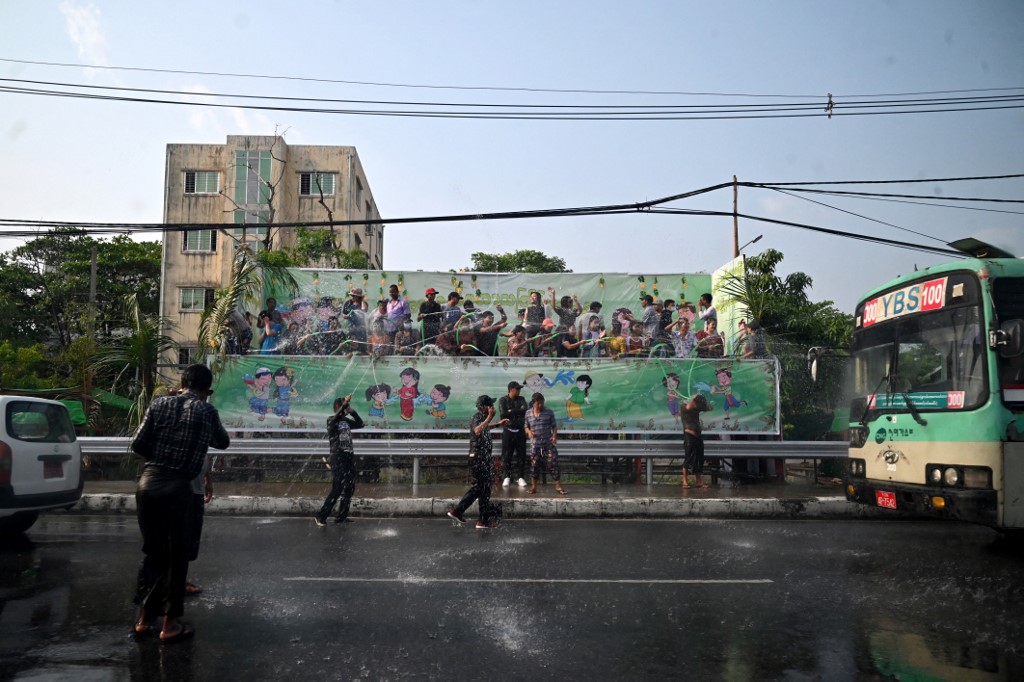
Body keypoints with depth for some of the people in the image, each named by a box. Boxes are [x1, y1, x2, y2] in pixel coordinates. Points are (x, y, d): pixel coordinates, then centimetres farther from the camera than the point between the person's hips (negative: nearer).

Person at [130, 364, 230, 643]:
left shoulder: (159, 404, 6)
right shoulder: (206, 411, -1)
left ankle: (143, 616, 25)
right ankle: (170, 623, 15)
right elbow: (223, 442, 16)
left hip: (148, 482, 4)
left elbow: (137, 445, 5)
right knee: (177, 555, 8)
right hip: (177, 487, -4)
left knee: (152, 550, 18)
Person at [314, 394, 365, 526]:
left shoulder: (346, 420, 14)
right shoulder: (331, 420, -4)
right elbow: (336, 417, -27)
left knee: (349, 488, 7)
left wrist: (352, 411, 3)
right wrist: (345, 403, -28)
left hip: (349, 457, 7)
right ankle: (321, 517, -3)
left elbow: (360, 424, 13)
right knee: (337, 488, -10)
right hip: (338, 457, -7)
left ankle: (342, 516, 15)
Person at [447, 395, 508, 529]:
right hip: (479, 458, -10)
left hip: (483, 457, 10)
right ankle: (485, 520, 7)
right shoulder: (476, 418, -18)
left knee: (478, 487, 16)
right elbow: (477, 430, -41)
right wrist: (489, 417, -41)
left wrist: (498, 424, 35)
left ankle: (457, 511, 20)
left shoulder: (481, 418, 12)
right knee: (484, 488, -2)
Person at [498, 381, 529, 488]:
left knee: (521, 454, 2)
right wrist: (518, 412, -9)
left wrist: (511, 411, -12)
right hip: (508, 431, -2)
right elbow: (503, 414, -13)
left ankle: (521, 477, 9)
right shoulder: (502, 400, -1)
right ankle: (507, 477, 9)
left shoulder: (521, 399, 7)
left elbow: (525, 410, -10)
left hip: (520, 431, 2)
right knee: (506, 455, 0)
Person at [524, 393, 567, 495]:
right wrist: (529, 432, -11)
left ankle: (558, 486, 6)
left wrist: (554, 436, -14)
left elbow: (554, 426, 2)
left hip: (548, 444, -1)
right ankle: (533, 487, 17)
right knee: (534, 465, 4)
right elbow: (526, 426, 12)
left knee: (553, 464, -3)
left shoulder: (549, 412, -2)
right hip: (535, 445, 2)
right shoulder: (528, 413, 3)